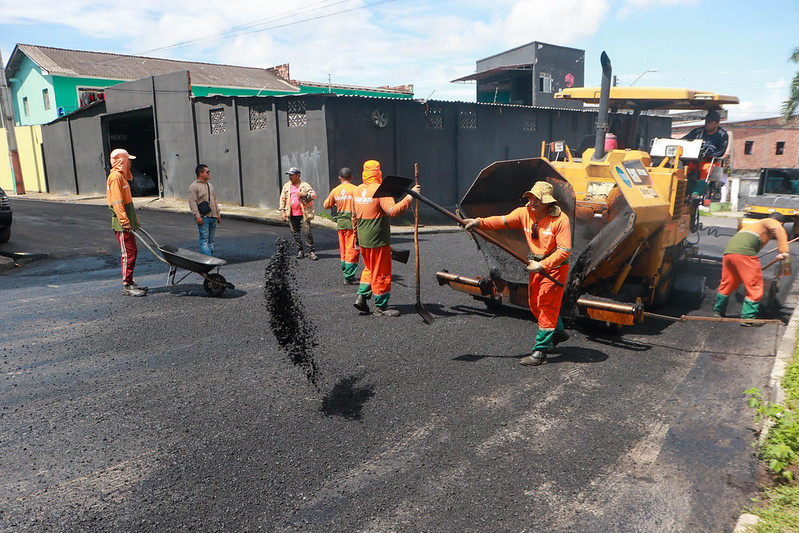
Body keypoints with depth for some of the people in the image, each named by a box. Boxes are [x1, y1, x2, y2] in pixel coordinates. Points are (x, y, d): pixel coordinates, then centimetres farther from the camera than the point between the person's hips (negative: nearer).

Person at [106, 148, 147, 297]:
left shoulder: (121, 176, 20)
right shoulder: (115, 177, -13)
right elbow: (117, 202, -20)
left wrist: (134, 220, 23)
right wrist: (125, 222, -24)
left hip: (127, 223, 10)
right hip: (122, 224, -10)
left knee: (132, 251, 13)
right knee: (128, 253, -8)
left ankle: (130, 282, 21)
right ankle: (127, 286, -3)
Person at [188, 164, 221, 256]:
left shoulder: (210, 185, 19)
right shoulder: (194, 186, -6)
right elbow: (192, 202, -12)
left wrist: (218, 213, 20)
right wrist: (197, 216, -18)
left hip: (213, 217, 8)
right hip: (203, 217, -7)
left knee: (211, 240, 10)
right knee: (204, 239, -9)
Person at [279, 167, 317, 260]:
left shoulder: (305, 185, 0)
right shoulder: (286, 186, 11)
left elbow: (314, 195, -4)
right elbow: (282, 199, 14)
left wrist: (305, 194, -21)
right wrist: (282, 211, 6)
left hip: (303, 214, -4)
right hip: (291, 215, 4)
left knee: (307, 232, -8)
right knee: (295, 233, 8)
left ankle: (311, 252, -2)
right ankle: (300, 251, 19)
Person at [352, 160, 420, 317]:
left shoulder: (357, 190, 8)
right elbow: (393, 211, -28)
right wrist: (409, 197, -27)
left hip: (363, 240, 8)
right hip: (378, 240, -7)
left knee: (370, 269, 23)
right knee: (381, 273, 3)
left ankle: (362, 297, 15)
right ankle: (381, 307, 10)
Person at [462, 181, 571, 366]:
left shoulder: (560, 220, -19)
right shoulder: (524, 213, -1)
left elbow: (565, 251, -21)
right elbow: (502, 221, -11)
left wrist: (542, 265, -26)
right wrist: (480, 222, -27)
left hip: (556, 266, -7)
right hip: (538, 265, 7)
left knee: (546, 306, -6)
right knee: (534, 304, 15)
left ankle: (540, 351, -1)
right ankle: (559, 333, 39)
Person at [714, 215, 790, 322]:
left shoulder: (753, 224, 38)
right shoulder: (772, 222, 15)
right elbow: (779, 230, -9)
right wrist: (784, 252, -14)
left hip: (728, 252, 8)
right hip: (744, 252, -8)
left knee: (726, 284, 21)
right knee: (754, 287, 1)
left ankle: (718, 311, 33)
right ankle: (748, 317, 2)